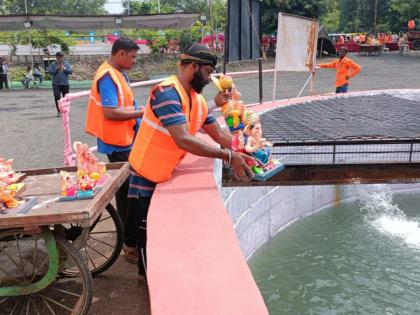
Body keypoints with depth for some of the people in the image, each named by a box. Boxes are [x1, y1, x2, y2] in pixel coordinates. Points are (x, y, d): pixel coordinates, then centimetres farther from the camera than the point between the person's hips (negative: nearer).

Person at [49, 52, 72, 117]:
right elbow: (50, 71, -5)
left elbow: (71, 71, -4)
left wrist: (64, 68, -15)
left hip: (65, 84, 1)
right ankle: (59, 111, -5)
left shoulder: (67, 63, 5)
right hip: (56, 84, -1)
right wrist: (57, 68, -14)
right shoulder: (53, 64, 4)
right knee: (57, 97, -14)